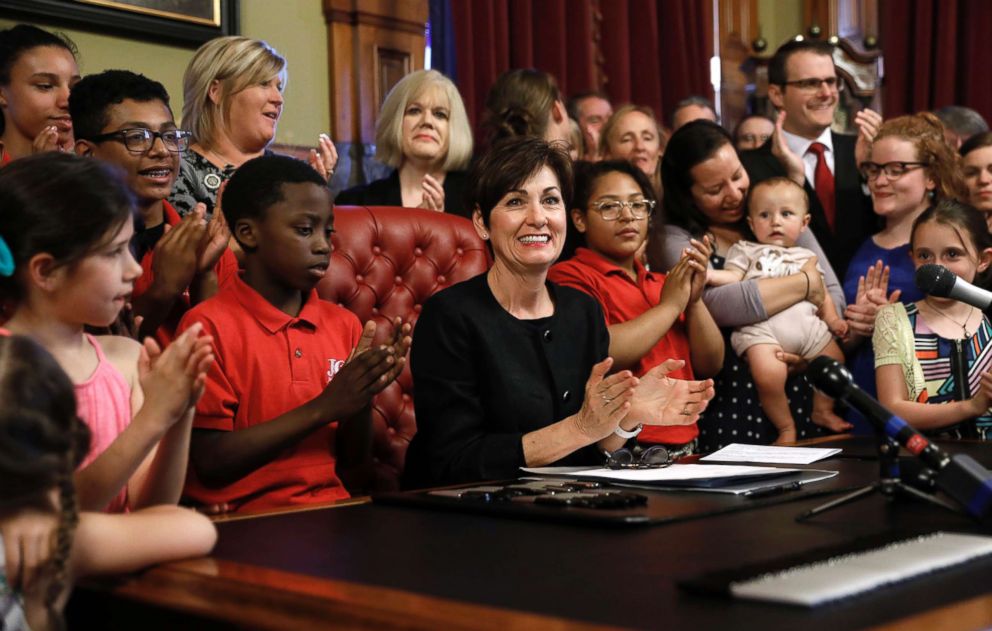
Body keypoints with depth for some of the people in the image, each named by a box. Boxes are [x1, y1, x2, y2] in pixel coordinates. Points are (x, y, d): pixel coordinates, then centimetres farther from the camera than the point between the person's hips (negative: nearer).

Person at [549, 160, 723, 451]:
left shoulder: (660, 283, 21)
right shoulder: (569, 276, -1)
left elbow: (711, 364, 16)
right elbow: (600, 353, -18)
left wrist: (694, 301, 1)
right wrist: (670, 305, -5)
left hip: (685, 443, 7)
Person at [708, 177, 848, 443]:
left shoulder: (806, 257, 28)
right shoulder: (745, 250, 17)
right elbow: (732, 277, 3)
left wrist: (832, 319, 10)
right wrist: (710, 275, -18)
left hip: (806, 322, 5)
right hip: (761, 327, -5)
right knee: (769, 373, -27)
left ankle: (823, 410, 28)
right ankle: (785, 427, -5)